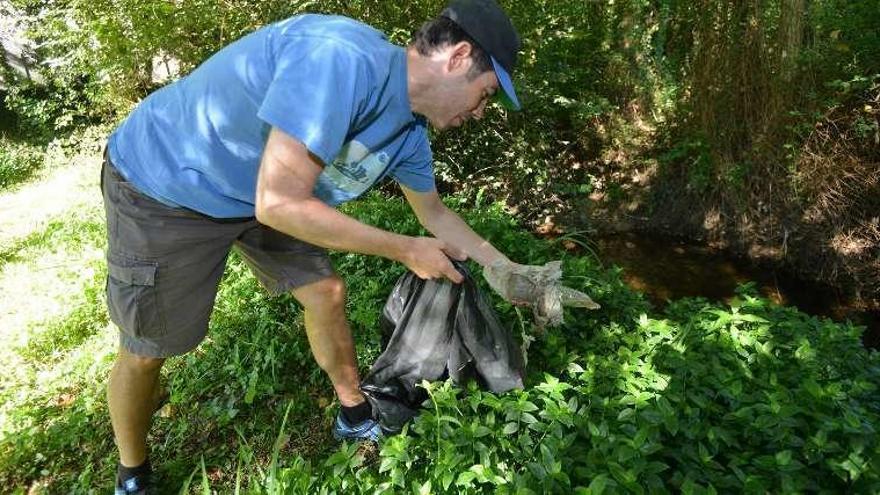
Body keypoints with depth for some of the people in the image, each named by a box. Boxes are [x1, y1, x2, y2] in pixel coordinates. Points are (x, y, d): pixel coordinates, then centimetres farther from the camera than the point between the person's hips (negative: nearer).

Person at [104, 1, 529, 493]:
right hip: (164, 184, -7)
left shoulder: (409, 132, -7)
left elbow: (434, 213, 10)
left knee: (326, 292, 6)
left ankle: (356, 416, 29)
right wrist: (405, 250, -26)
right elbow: (279, 205, -36)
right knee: (144, 353, 4)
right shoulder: (341, 58, -36)